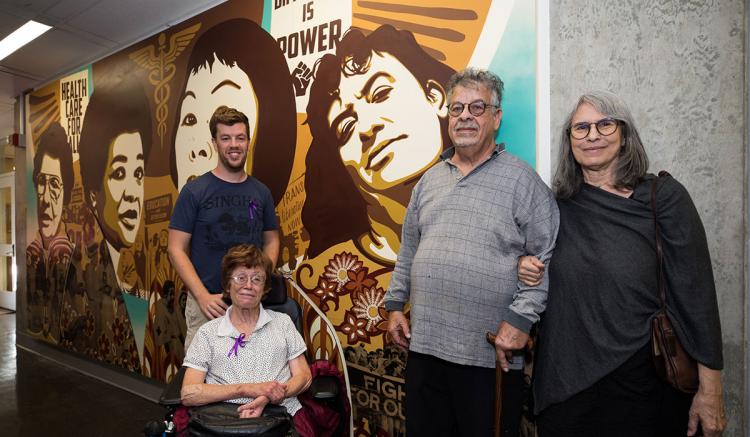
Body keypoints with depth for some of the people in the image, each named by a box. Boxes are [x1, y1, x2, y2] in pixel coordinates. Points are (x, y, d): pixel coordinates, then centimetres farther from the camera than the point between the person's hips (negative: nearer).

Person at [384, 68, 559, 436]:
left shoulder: (522, 179, -4)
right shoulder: (430, 180, 12)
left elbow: (545, 257, -7)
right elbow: (409, 250, 17)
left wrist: (521, 318, -13)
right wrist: (396, 303, 13)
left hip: (490, 354, -4)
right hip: (423, 344, 5)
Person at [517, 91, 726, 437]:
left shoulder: (665, 196, -7)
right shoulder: (559, 205, 3)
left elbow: (695, 293, -8)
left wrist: (710, 389, -9)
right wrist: (526, 268, -6)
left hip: (640, 382, -2)